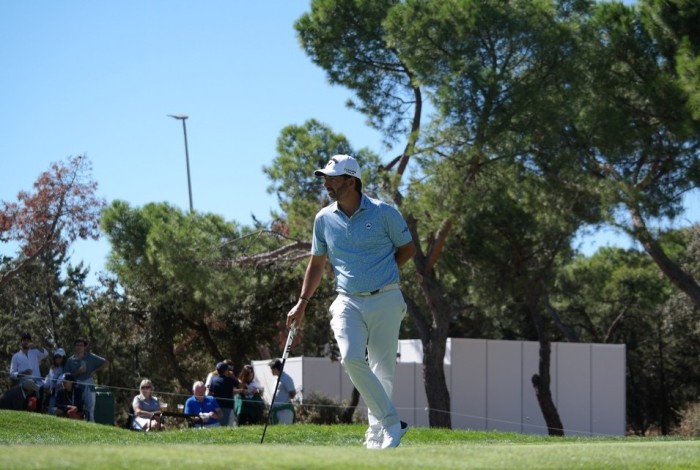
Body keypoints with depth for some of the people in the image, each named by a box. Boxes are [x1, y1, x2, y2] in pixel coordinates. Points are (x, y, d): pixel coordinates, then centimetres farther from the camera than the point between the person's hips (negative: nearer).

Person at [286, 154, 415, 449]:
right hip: (348, 302, 2)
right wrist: (302, 303, 11)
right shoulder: (324, 219, 7)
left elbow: (407, 249, 9)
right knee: (351, 358, -20)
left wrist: (381, 273, 0)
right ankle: (391, 422, -11)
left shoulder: (383, 213, -3)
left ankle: (377, 434, 13)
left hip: (385, 300, -2)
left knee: (383, 368, 1)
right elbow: (316, 264, 16)